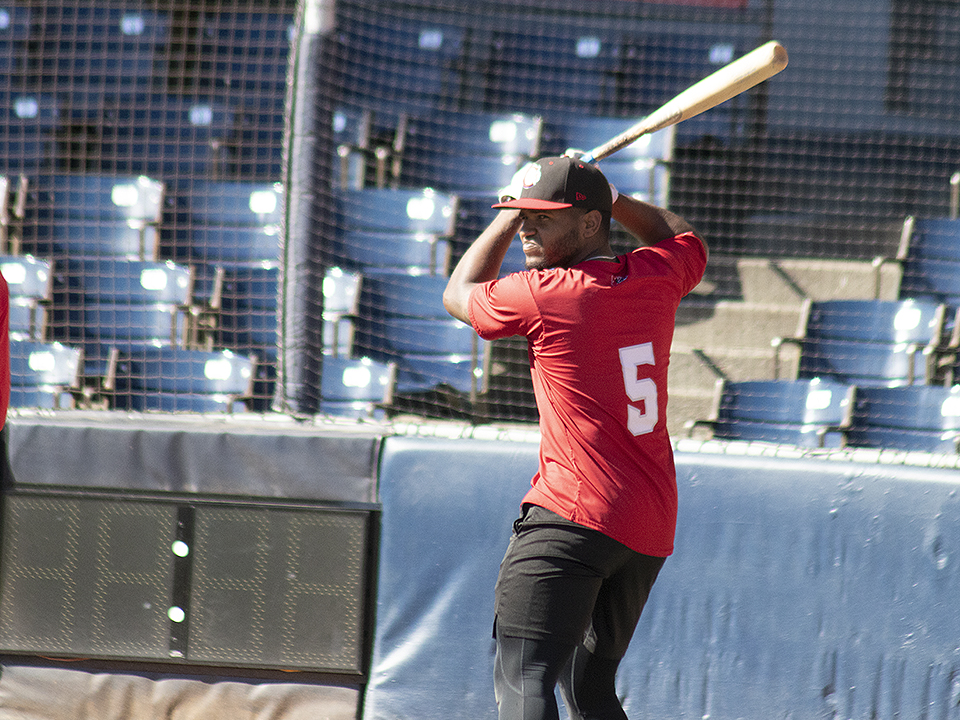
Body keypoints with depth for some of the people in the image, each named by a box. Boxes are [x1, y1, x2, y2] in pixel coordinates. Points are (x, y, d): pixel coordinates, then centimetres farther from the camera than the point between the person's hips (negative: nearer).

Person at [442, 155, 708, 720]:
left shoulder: (541, 296, -10)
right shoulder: (656, 277, 7)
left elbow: (459, 293, 12)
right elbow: (684, 238, 34)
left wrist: (506, 217, 20)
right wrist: (608, 195, 29)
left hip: (573, 515, -8)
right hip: (653, 529, 8)